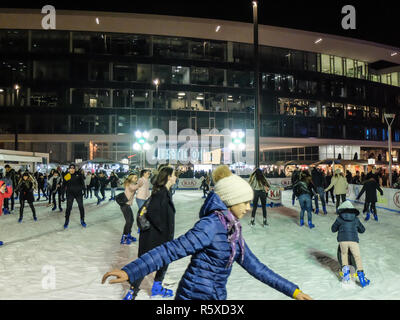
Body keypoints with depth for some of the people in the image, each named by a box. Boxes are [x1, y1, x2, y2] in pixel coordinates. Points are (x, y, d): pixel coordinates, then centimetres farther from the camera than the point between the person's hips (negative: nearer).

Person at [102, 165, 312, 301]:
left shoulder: (232, 229, 6)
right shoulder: (211, 225, -21)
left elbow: (254, 266, 11)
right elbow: (172, 250, -27)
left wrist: (292, 290, 13)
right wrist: (129, 271, -37)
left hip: (216, 295, 8)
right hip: (196, 294, -8)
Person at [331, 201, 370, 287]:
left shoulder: (339, 218, 12)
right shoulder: (356, 219, 18)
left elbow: (333, 229, 20)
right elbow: (362, 230, 29)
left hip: (343, 240, -1)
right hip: (354, 240, 1)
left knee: (344, 254, 22)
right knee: (357, 257, 10)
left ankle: (345, 268, 8)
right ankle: (360, 273, -1)